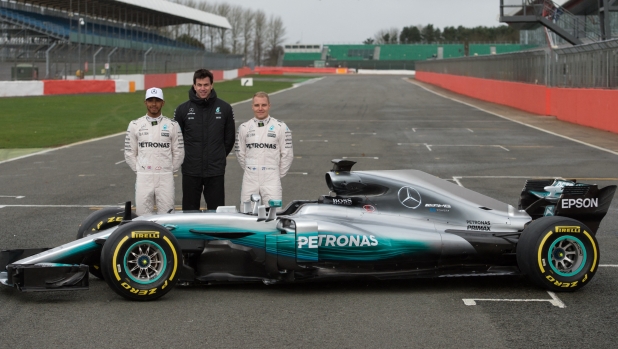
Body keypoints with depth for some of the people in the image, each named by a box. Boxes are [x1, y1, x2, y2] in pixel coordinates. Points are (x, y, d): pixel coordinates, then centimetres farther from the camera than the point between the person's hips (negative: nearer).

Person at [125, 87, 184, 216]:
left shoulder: (172, 125, 5)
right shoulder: (135, 125, 6)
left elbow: (179, 152, 8)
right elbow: (129, 153, 9)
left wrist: (170, 171, 4)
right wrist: (139, 171, 4)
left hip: (165, 178, 0)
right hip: (143, 179, 1)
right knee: (143, 215, 0)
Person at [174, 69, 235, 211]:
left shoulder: (224, 108, 1)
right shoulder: (183, 109, 0)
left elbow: (229, 138, 10)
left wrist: (219, 157, 8)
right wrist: (185, 157, 6)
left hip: (216, 171, 0)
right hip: (190, 171, 0)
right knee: (189, 211, 6)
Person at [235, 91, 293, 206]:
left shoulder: (280, 127, 1)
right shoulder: (244, 128, 8)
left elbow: (287, 155, 6)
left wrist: (277, 174, 9)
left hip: (271, 181, -2)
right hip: (249, 181, 2)